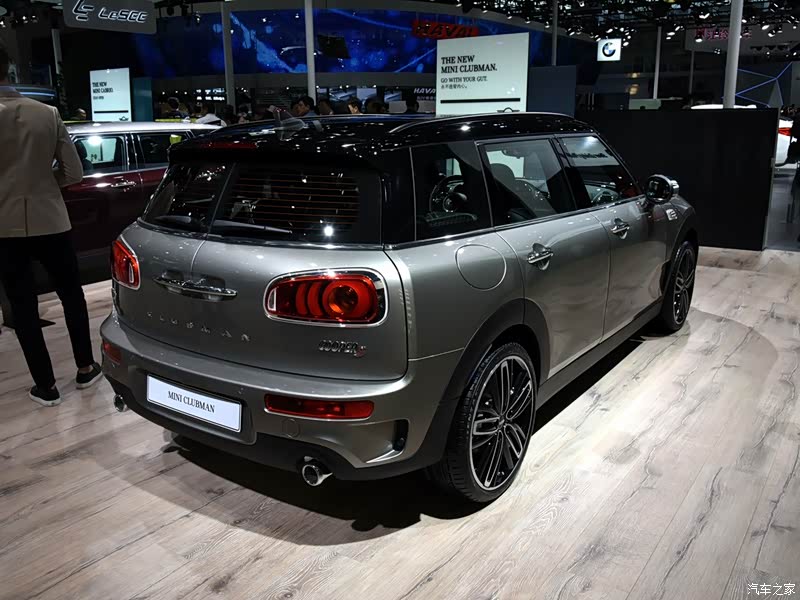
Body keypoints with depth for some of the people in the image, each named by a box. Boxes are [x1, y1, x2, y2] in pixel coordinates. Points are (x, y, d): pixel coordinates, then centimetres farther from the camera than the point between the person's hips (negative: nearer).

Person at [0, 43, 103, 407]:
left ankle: (45, 386, 14)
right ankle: (86, 369, 27)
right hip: (50, 222, 2)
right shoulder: (47, 114, -2)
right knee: (71, 295, 18)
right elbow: (73, 172, 1)